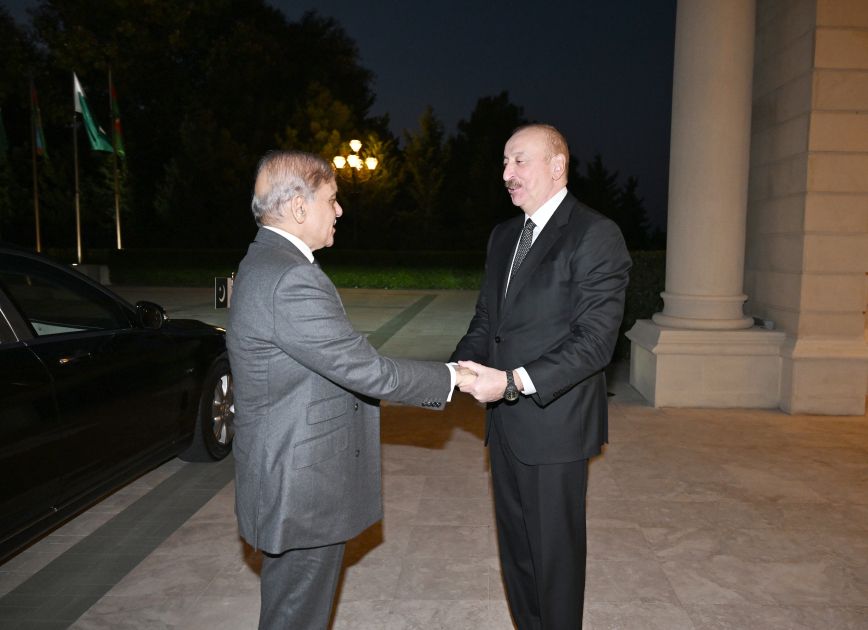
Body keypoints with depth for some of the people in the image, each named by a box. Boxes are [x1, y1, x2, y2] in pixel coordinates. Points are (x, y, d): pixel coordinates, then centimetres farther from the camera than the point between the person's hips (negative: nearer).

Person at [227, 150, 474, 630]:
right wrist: (449, 377, -10)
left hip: (288, 477, 10)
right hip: (302, 489, -10)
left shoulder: (264, 263, 8)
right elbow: (365, 369, -24)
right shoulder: (291, 278, -26)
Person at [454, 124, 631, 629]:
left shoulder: (596, 235, -12)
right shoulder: (503, 236, 12)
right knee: (516, 545, 20)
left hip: (555, 424, -7)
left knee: (555, 550, 9)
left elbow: (595, 340, -18)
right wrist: (457, 369, -3)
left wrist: (515, 381, -25)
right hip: (505, 422, 7)